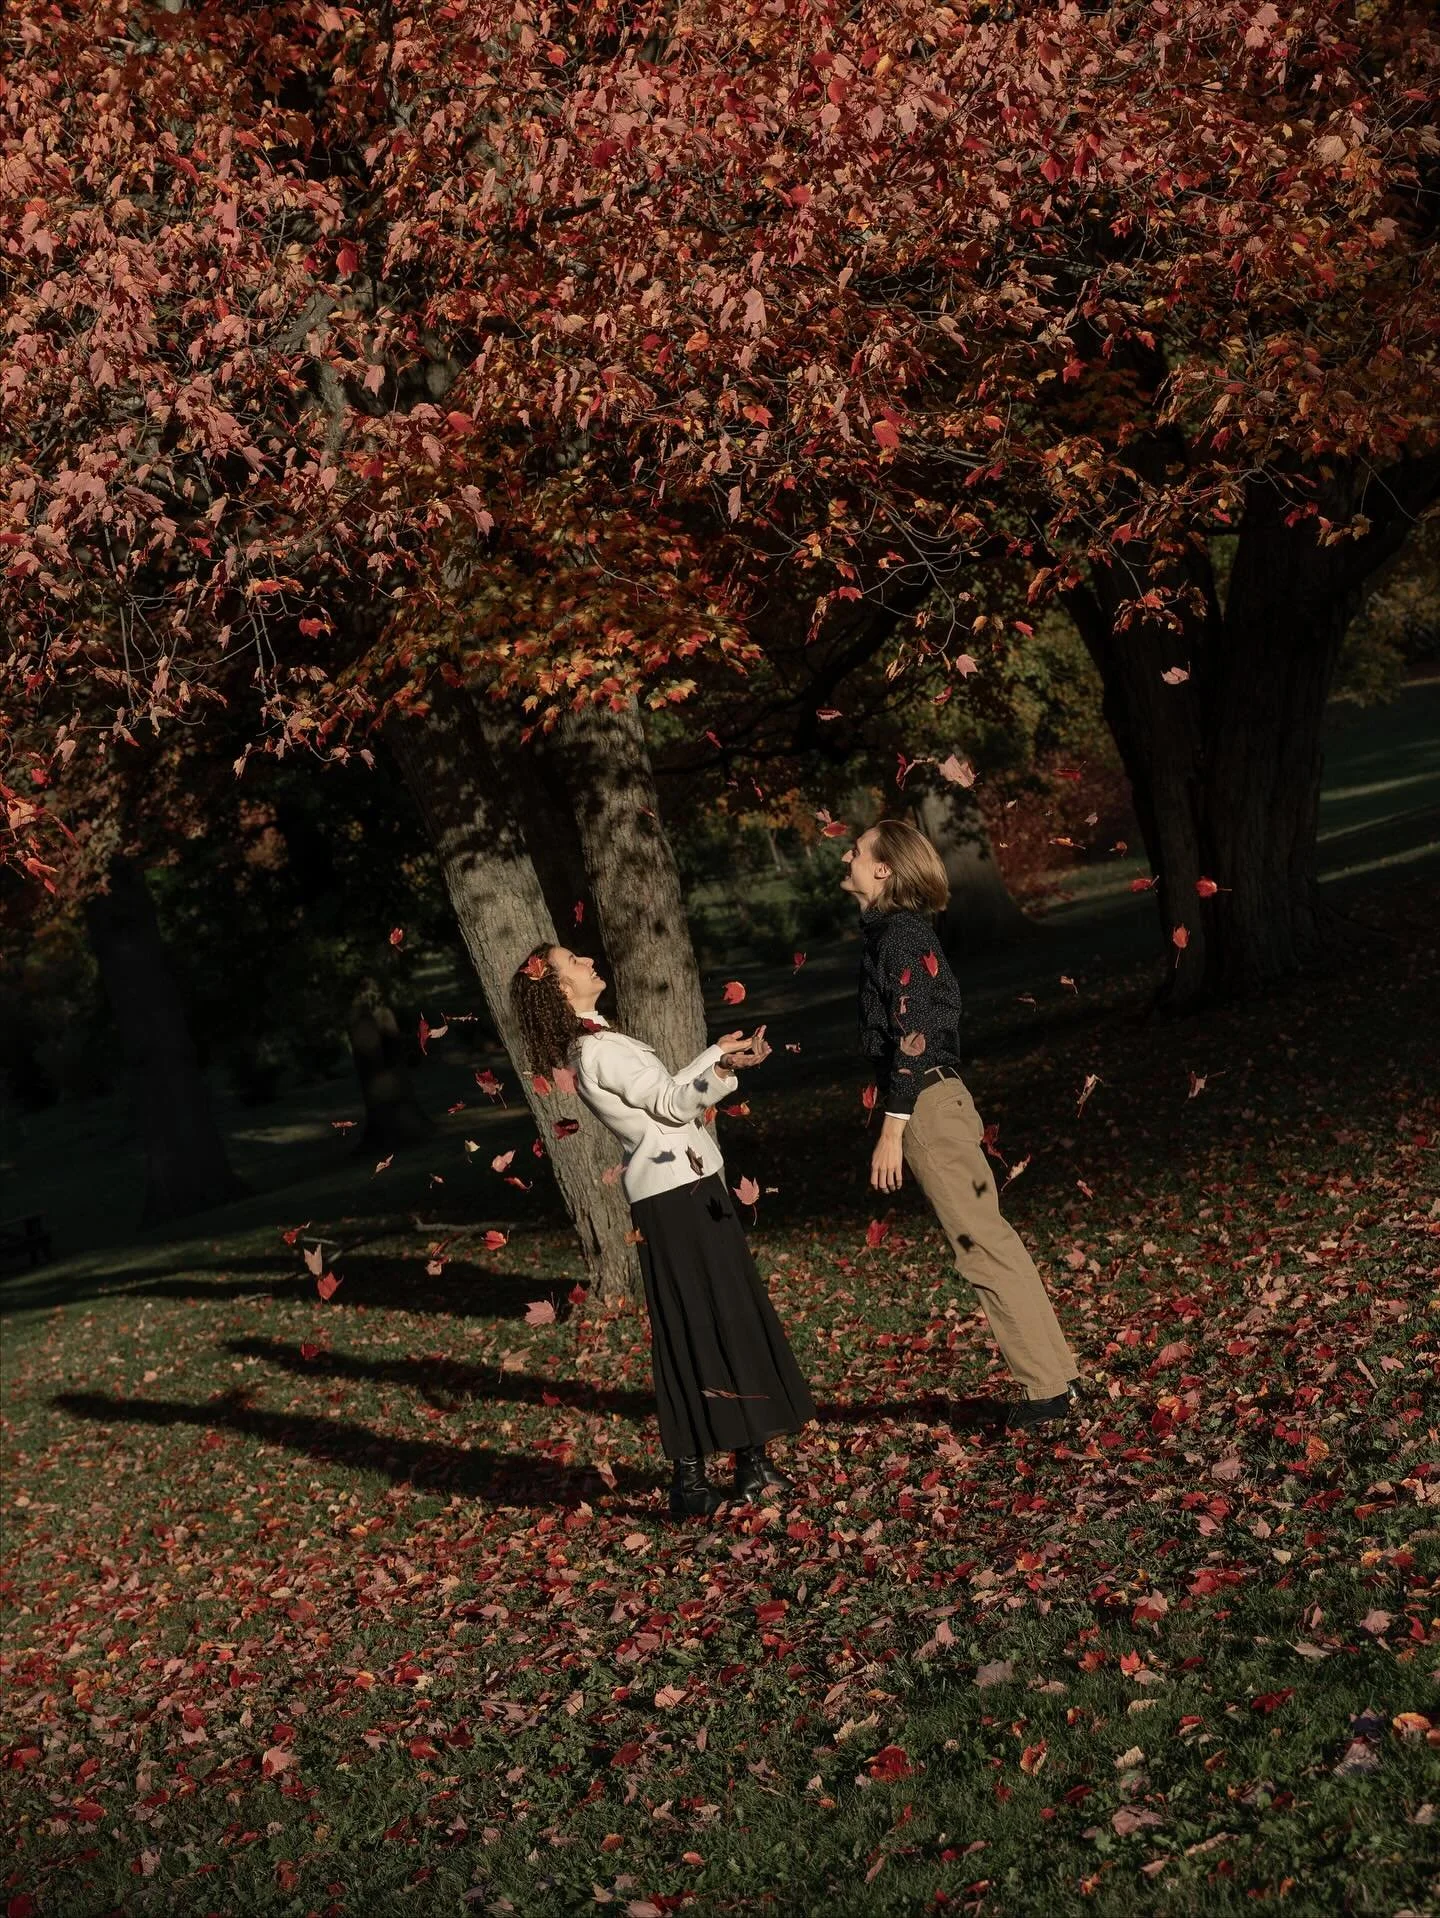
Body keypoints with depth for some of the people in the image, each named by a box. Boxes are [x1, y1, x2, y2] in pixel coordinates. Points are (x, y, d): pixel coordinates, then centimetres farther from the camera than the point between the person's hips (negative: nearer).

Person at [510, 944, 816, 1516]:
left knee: (731, 1318, 11)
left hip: (691, 1187, 10)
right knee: (699, 1329, -6)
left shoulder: (599, 1044, 17)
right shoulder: (598, 1050, -14)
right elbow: (671, 1102, -15)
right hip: (677, 1196, -10)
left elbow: (673, 1099, 15)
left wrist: (726, 1067, 5)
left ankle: (752, 1465, 18)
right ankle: (692, 1483, -1)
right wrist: (717, 1056, -4)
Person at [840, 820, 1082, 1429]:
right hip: (935, 1099, 10)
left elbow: (912, 1035, -19)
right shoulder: (899, 929, 15)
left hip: (925, 1104, -10)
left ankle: (1047, 1385, 1)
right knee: (989, 1241, 12)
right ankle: (1055, 1371, 18)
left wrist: (892, 1129, -19)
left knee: (983, 1247, -5)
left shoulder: (898, 932, -13)